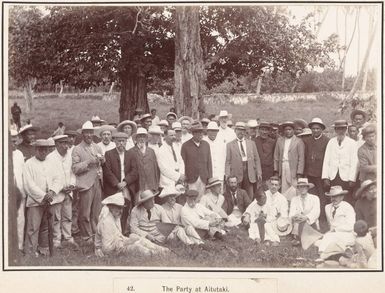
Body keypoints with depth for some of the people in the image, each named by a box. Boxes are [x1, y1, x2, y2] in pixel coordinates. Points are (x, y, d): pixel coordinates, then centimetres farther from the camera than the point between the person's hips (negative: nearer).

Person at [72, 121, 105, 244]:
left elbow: (102, 163, 24)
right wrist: (88, 162, -19)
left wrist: (102, 159, 1)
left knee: (96, 211, 10)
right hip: (85, 183, -5)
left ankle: (95, 233, 21)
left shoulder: (97, 147, 15)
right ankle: (87, 236, 8)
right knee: (85, 213, -2)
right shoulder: (77, 149, -2)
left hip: (97, 182, 5)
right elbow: (75, 168, -9)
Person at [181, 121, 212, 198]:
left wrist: (210, 178, 5)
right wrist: (184, 181, -4)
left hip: (203, 179, 3)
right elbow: (183, 163, -1)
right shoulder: (185, 146, -1)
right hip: (191, 179, -3)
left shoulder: (206, 144, 10)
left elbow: (209, 162, 11)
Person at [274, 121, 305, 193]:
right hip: (282, 168, 3)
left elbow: (301, 158, -2)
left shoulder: (298, 141, 2)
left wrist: (299, 173, -8)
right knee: (283, 190, -1)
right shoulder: (279, 140, 14)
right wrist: (276, 170, 7)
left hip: (293, 169, -3)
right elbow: (276, 156, 15)